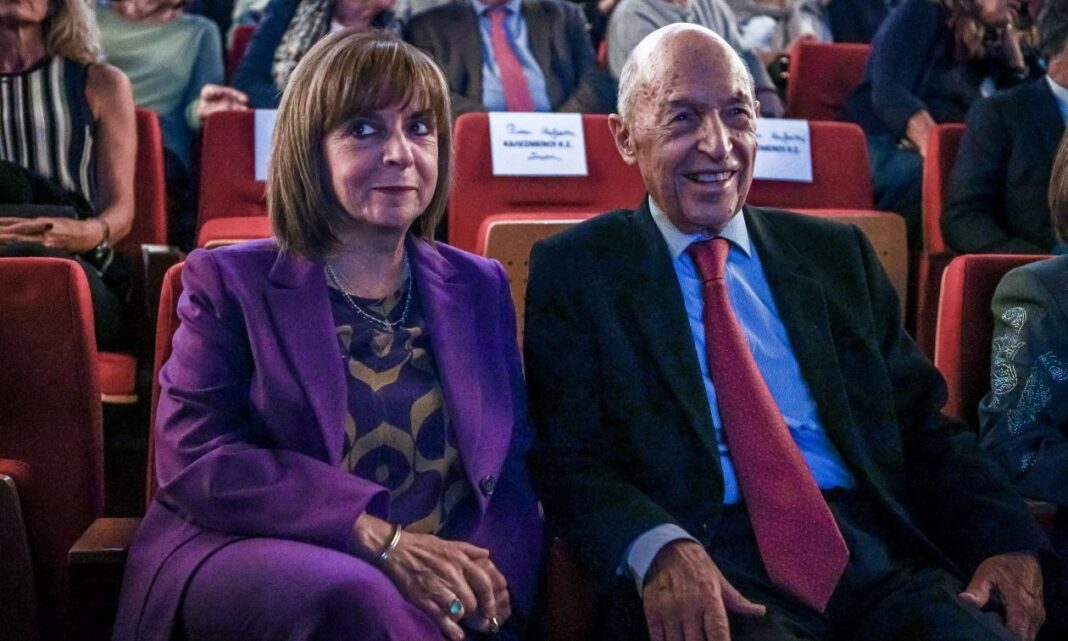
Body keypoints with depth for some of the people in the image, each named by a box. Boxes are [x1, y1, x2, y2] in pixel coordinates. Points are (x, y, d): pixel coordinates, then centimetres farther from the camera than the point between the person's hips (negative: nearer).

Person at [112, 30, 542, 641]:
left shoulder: (481, 288, 15)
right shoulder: (229, 282, 5)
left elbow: (511, 468, 11)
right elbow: (194, 458, -7)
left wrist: (493, 576, -12)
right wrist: (381, 540, -17)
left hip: (444, 583, 3)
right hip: (248, 560, -2)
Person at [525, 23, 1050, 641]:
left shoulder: (836, 253, 17)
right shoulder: (576, 268, 6)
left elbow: (926, 426, 15)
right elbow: (570, 457, -4)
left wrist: (1010, 542, -3)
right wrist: (658, 549, -24)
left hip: (875, 547, 4)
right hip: (708, 571, -3)